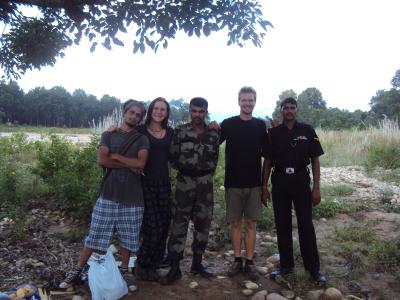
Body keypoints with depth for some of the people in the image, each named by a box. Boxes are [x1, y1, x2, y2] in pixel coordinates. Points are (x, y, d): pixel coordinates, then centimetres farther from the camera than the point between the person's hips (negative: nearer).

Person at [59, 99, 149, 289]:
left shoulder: (142, 139, 5)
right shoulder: (108, 135, 6)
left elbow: (141, 163, -12)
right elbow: (101, 160, -9)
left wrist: (115, 156, -8)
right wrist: (128, 164, -9)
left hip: (132, 196, 1)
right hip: (108, 193, 0)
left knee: (128, 237, 10)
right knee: (96, 234, 5)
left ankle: (124, 269, 27)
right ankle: (78, 269, 19)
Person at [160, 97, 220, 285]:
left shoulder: (213, 134, 6)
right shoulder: (180, 131, 0)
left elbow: (215, 159, 12)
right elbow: (173, 158, -2)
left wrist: (206, 173, 5)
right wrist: (187, 167, -3)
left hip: (205, 183, 3)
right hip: (185, 182, -3)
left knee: (203, 223, 9)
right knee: (179, 224, -4)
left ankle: (197, 264, 24)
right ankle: (174, 268, 5)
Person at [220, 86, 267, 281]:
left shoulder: (261, 125, 6)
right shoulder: (228, 124, 0)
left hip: (254, 183, 1)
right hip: (233, 182, -1)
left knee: (251, 223, 5)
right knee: (235, 223, 7)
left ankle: (249, 263, 15)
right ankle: (237, 261, 20)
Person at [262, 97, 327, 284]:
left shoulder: (307, 131, 1)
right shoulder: (273, 133, 5)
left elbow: (315, 160, 1)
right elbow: (268, 161, 7)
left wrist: (316, 187, -5)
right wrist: (264, 187, 2)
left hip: (301, 180, -1)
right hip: (280, 181, 2)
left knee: (306, 225, 1)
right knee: (282, 225, 8)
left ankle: (313, 268, 13)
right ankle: (286, 265, 20)